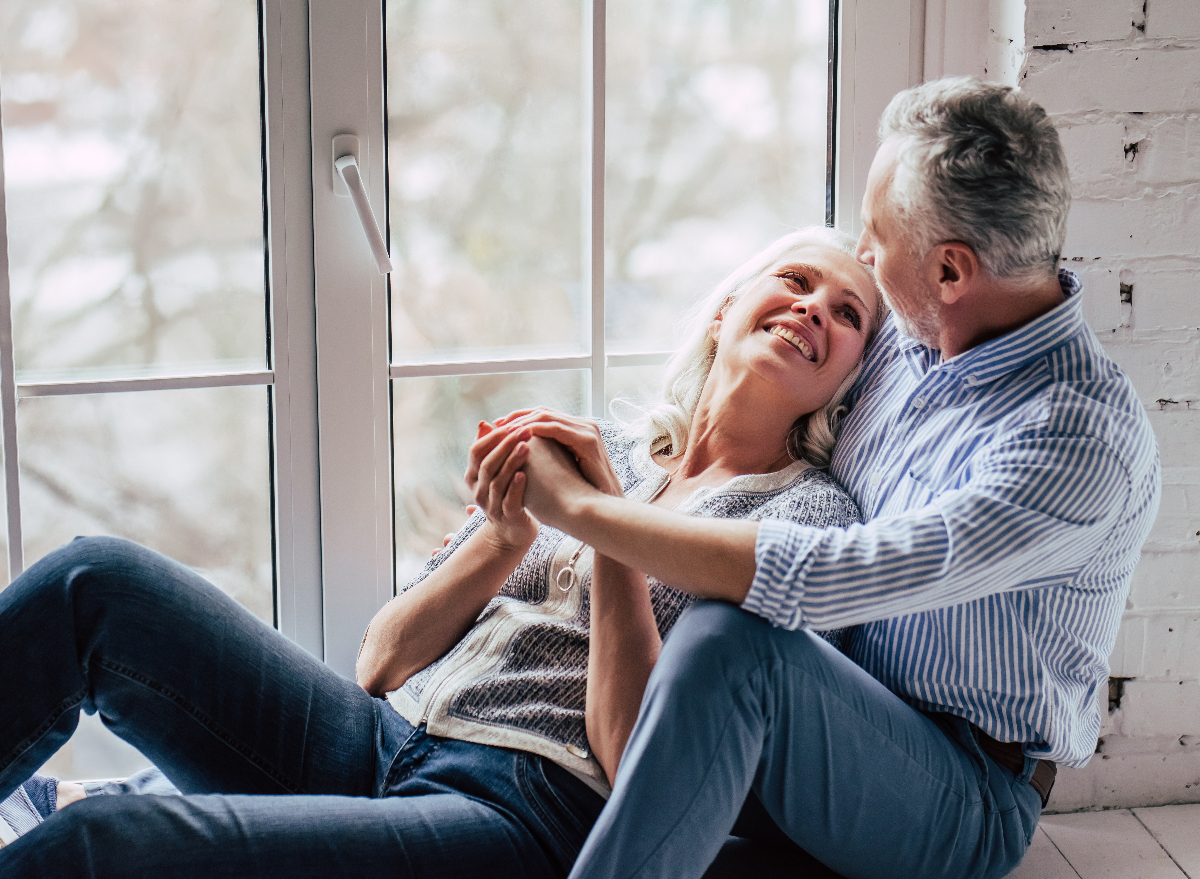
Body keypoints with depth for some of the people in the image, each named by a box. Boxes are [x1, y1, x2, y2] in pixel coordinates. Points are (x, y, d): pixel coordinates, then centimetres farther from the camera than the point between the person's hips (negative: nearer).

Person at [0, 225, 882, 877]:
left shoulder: (812, 515, 5)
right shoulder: (595, 448, 19)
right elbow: (381, 664, 14)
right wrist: (501, 540, -1)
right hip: (378, 746, 6)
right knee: (98, 581, -14)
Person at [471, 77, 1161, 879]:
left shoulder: (1084, 437, -26)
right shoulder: (904, 339, 1)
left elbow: (824, 580, -33)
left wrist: (576, 505, -26)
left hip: (963, 811, -8)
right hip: (832, 729, 9)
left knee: (732, 638, -35)